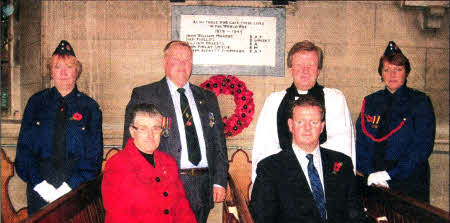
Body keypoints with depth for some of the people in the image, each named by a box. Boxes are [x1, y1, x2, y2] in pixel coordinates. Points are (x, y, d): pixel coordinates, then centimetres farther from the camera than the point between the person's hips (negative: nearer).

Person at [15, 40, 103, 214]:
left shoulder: (89, 107, 3)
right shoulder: (36, 102, 7)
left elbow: (94, 155, -1)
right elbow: (24, 147, 3)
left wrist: (69, 186, -13)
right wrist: (40, 184, -10)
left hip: (76, 189, -1)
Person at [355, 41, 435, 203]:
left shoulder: (420, 102, -1)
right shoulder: (370, 102, 9)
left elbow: (423, 147, -10)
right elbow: (361, 143, 5)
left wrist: (390, 174, -17)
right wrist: (370, 174, -10)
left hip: (409, 183, -2)